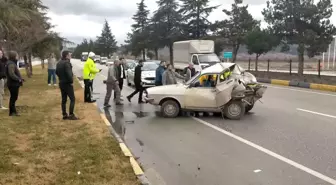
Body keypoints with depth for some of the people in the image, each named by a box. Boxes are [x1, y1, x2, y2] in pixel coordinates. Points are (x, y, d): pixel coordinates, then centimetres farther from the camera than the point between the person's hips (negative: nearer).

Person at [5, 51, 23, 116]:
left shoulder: (12, 63, 16)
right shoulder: (11, 64, -18)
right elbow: (12, 74, -27)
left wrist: (19, 78, 10)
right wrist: (19, 79, -20)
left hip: (14, 84, 11)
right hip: (13, 84, -11)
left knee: (14, 98, 17)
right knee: (13, 98, -3)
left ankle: (13, 111, 27)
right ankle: (12, 112, 5)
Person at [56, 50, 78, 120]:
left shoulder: (58, 63, 12)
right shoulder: (67, 62, -18)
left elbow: (57, 72, 21)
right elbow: (69, 73, -25)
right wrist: (71, 81, -16)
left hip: (61, 83, 9)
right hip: (67, 83, -9)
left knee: (64, 99, 12)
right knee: (72, 99, -3)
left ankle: (64, 115, 16)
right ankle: (71, 115, -6)